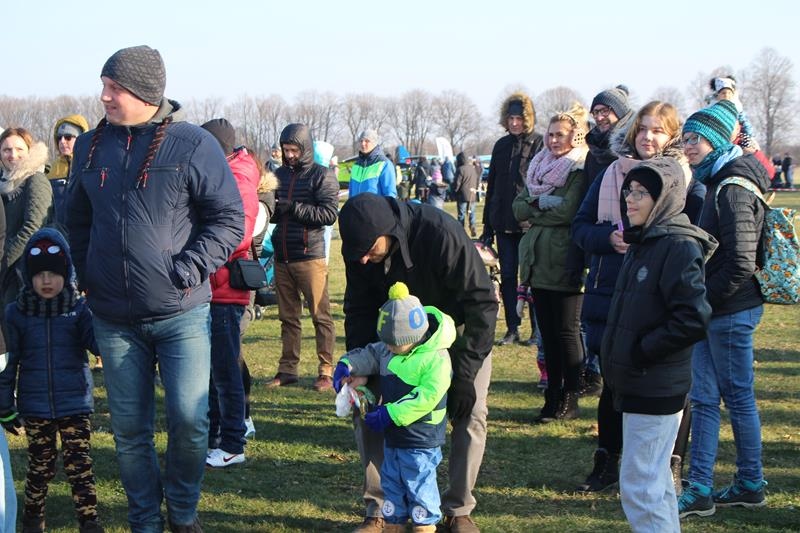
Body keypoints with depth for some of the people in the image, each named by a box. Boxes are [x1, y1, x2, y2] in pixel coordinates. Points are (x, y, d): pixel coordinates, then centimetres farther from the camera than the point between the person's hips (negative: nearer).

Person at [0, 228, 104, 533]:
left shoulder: (79, 309, -3)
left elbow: (99, 344, -10)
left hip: (75, 404, -1)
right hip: (35, 407, 1)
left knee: (79, 465, 1)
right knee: (40, 465, 11)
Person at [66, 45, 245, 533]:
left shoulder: (193, 144, -6)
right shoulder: (91, 146, 8)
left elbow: (230, 219, -5)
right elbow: (77, 218, 20)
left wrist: (188, 270, -14)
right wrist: (88, 274, 10)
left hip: (181, 314, -3)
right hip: (115, 320, 4)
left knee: (189, 420, -5)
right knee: (129, 429, 9)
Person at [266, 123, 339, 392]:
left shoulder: (322, 175, -2)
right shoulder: (279, 175, 14)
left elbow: (329, 214, -12)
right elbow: (272, 214, 18)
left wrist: (293, 207, -16)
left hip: (310, 256, -5)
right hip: (282, 257, 5)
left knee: (321, 315, -2)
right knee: (288, 317, 10)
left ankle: (326, 371, 1)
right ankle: (287, 369, 16)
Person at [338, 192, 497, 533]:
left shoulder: (441, 233, -38)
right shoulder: (358, 248, -24)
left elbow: (482, 301, -30)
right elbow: (359, 309, -9)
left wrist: (464, 373, -29)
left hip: (460, 328, -3)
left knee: (470, 413, -13)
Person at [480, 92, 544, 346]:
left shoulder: (539, 144, -4)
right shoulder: (501, 146, 12)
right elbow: (491, 186, 14)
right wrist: (487, 226, 12)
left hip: (530, 224, -5)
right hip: (504, 223, 5)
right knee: (507, 277, 6)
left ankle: (537, 329, 10)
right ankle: (512, 328, 13)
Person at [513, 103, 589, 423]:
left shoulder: (580, 171, -7)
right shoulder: (539, 167, 15)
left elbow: (568, 211, -19)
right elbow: (519, 207, 8)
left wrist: (536, 211, -5)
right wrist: (547, 205, -9)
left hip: (565, 262, -7)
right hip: (538, 261, 7)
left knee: (566, 331, -1)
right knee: (547, 332, 11)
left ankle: (569, 400, 8)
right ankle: (553, 397, 18)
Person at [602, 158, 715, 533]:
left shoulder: (678, 247, -17)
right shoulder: (643, 243, 11)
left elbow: (694, 319, -24)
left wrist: (642, 351, -17)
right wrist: (618, 353, 10)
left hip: (656, 388, -9)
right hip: (636, 384, 9)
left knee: (639, 486, -5)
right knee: (655, 480, 18)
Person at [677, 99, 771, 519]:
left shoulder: (733, 189, -17)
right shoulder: (719, 183, 13)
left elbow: (740, 263, -23)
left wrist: (705, 298, -15)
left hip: (731, 311, -9)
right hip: (714, 311, 9)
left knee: (738, 397, 3)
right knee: (703, 397, 9)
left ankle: (751, 484, 16)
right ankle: (700, 490, 14)